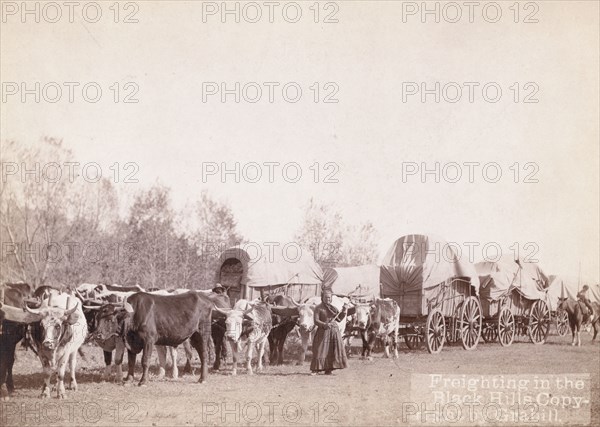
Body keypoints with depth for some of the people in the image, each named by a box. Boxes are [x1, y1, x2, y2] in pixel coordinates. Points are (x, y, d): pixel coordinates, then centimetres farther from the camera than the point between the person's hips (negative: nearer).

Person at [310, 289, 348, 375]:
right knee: (320, 350, -6)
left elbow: (339, 318, 16)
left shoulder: (333, 308, 13)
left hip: (334, 331, 5)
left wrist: (344, 311, 1)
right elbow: (316, 321, -11)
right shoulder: (318, 308, -3)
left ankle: (328, 369, 5)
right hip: (323, 331, -5)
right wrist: (324, 324, -27)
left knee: (331, 351, 1)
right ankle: (315, 369, 0)